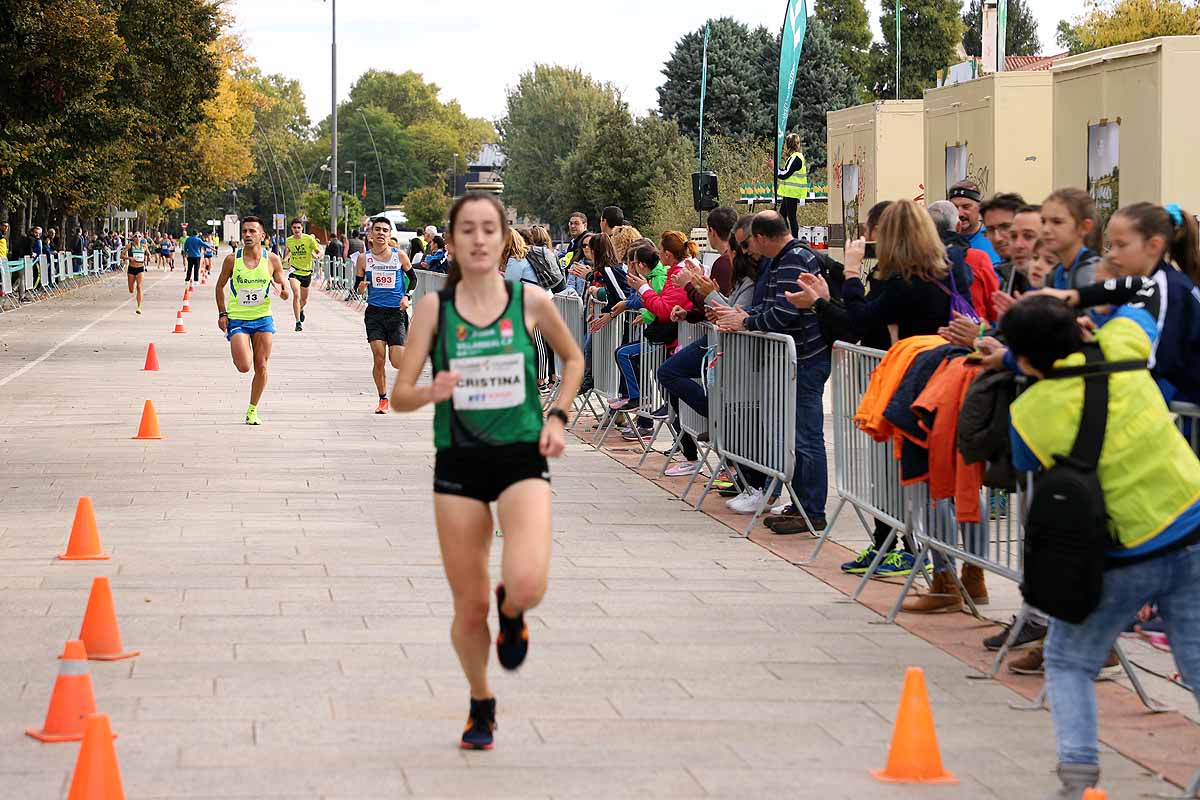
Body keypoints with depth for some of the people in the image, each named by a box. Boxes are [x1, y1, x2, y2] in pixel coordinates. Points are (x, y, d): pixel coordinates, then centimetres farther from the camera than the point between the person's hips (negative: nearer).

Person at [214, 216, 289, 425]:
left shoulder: (272, 260, -3)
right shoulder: (232, 260, -6)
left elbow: (282, 285, 7)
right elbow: (220, 286, 8)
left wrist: (284, 292, -18)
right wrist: (222, 313, -1)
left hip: (263, 319, 2)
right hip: (237, 319, -2)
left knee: (261, 367, 1)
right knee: (244, 366, -15)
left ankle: (252, 410, 17)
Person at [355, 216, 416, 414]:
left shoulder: (399, 256, -1)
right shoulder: (364, 258, 1)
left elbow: (412, 277, 13)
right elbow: (357, 287, 7)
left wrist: (407, 296, -3)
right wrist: (361, 286, -16)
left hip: (396, 312, -1)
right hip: (374, 312, 1)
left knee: (397, 362, -6)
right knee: (378, 358, -8)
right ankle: (383, 399, 8)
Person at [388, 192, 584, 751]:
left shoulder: (530, 302, -3)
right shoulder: (434, 307, -3)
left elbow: (573, 358, 17)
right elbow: (400, 396, -4)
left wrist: (558, 416, 3)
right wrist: (433, 392, -25)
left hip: (522, 458, -1)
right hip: (459, 463, 1)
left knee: (527, 585, -24)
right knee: (469, 609, 6)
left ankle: (511, 610, 15)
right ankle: (480, 705, 33)